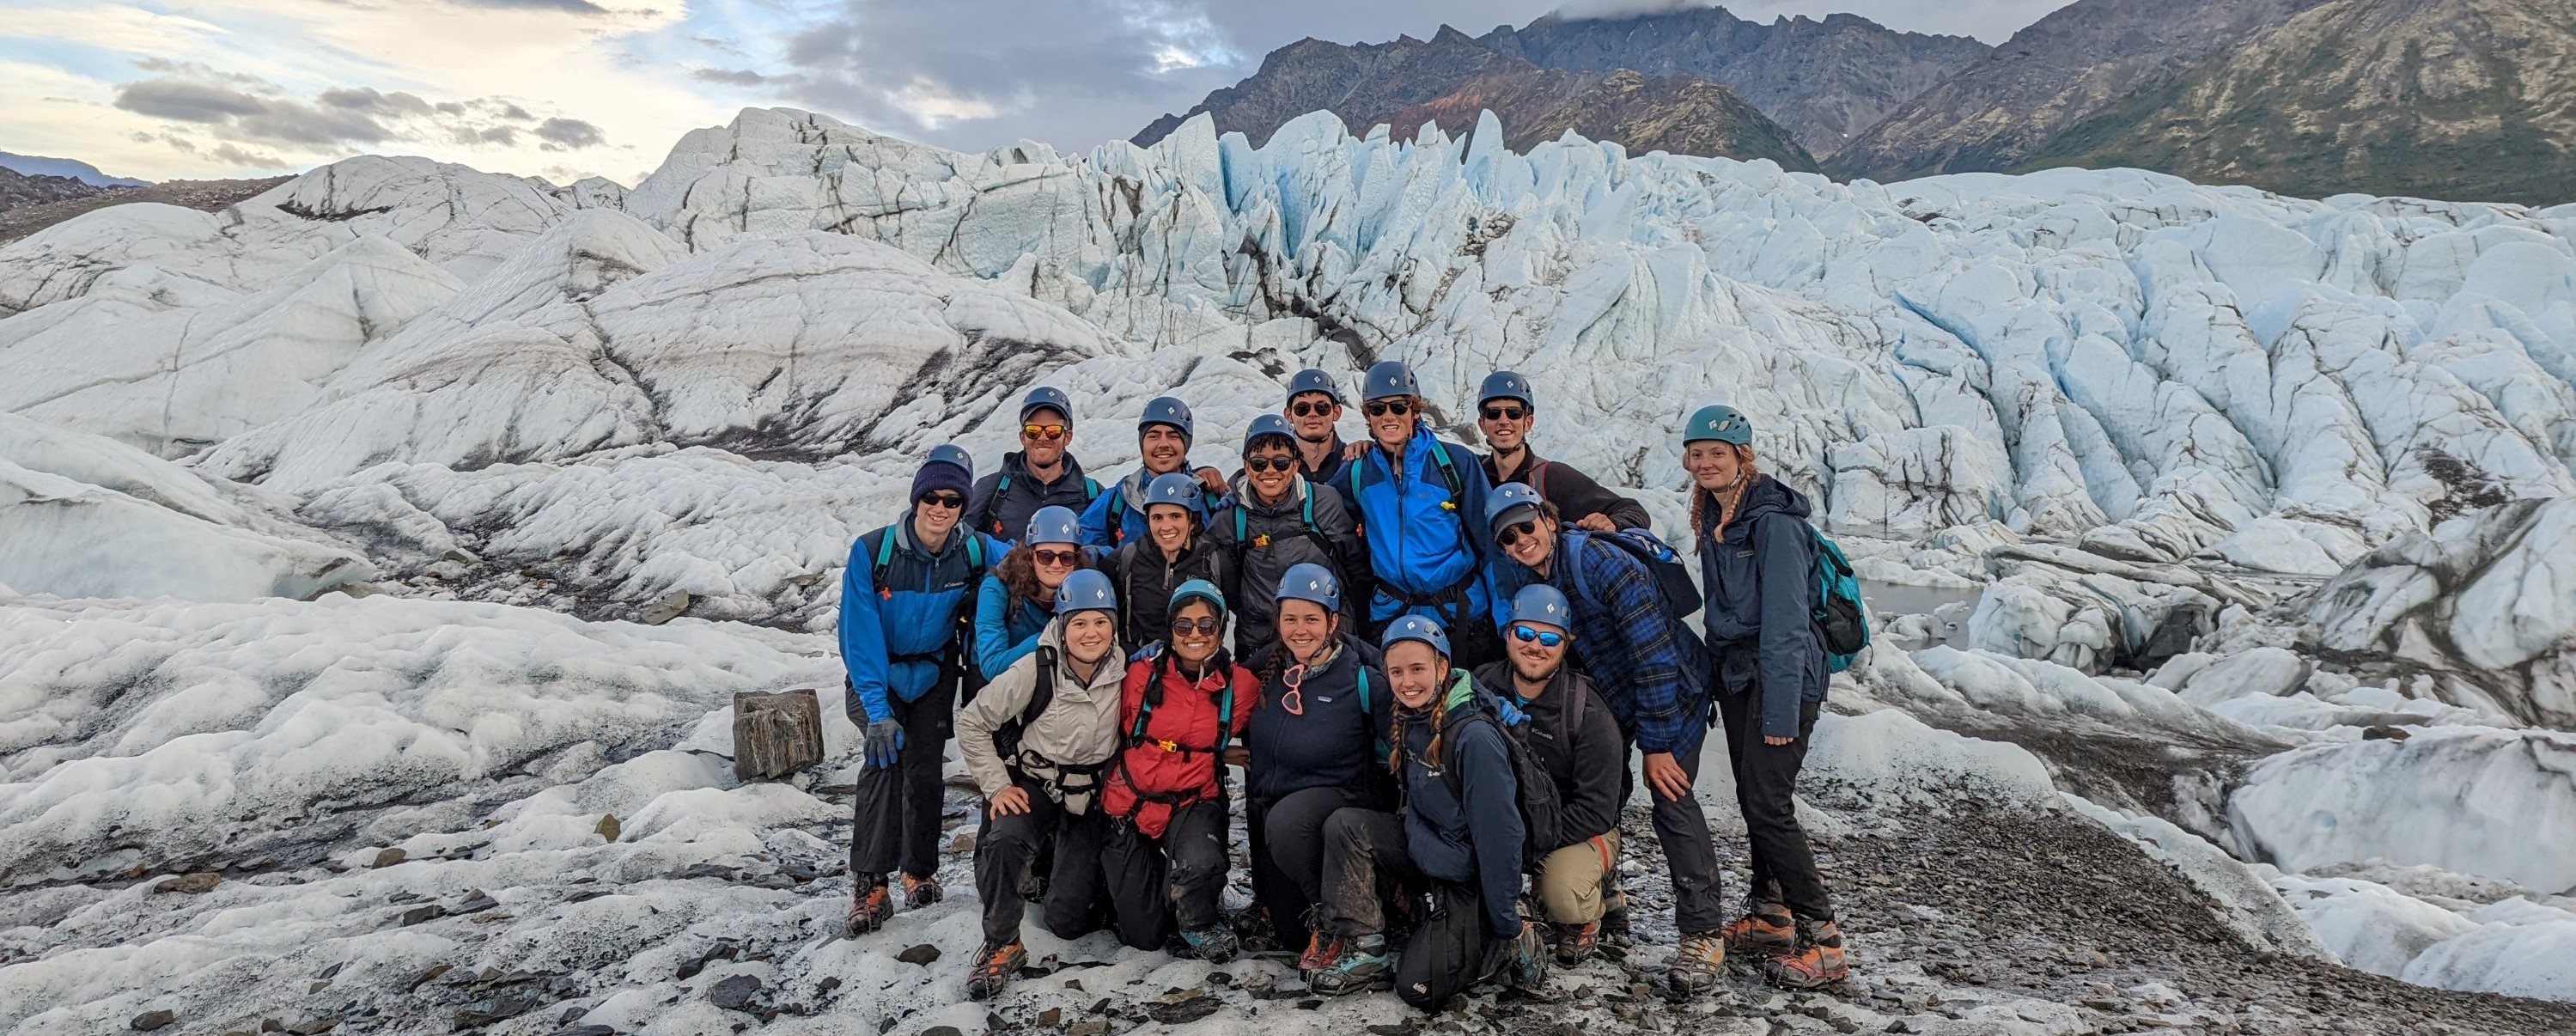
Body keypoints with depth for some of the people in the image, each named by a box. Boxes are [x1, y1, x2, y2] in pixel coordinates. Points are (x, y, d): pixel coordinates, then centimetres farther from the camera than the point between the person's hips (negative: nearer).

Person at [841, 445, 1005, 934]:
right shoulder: (872, 552, -24)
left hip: (934, 676, 2)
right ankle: (870, 885, -17)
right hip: (875, 676, -2)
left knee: (924, 768, -4)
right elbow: (860, 635, -25)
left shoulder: (977, 551, -17)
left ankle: (921, 871, 20)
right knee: (885, 755, -23)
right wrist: (877, 710, -33)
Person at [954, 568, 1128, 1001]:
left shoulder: (1124, 673, -14)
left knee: (1068, 921, -3)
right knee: (1003, 840, -35)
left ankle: (1074, 871, 32)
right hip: (1034, 785, -1)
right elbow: (971, 723, -11)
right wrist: (997, 786, -14)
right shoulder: (1035, 671, -20)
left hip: (1091, 798, 1)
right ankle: (1001, 944, -13)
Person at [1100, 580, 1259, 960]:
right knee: (1143, 936, 1)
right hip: (1133, 801, 1)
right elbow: (1121, 736, 9)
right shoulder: (1142, 674, -7)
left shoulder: (1240, 685, -7)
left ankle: (1199, 925, 0)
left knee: (1201, 864, -35)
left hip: (1194, 802, 0)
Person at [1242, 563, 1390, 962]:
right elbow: (1251, 738, 16)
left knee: (1286, 822, -38)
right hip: (1270, 806, 5)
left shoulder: (1363, 681, -16)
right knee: (1288, 933, 8)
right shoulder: (1266, 670, -3)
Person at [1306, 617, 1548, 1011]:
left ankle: (1511, 944, 9)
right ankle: (1365, 951, -7)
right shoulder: (1410, 720, -2)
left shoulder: (1474, 737, -27)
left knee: (1418, 988, -11)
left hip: (1467, 878, -7)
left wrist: (1508, 924, -19)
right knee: (1345, 826, -13)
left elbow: (1499, 831, -23)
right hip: (1422, 848, 7)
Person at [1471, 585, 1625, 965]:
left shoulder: (1587, 713, -18)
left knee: (1563, 897, -34)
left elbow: (1596, 810, -19)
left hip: (1578, 830, -4)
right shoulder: (1480, 688, -6)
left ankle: (1585, 918, 7)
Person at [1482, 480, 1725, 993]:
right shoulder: (1517, 579, -9)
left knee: (1671, 798, -16)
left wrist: (1657, 745, -24)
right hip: (1609, 698, 6)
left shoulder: (1603, 564, -29)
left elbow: (1654, 657, -27)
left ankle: (1703, 935, -9)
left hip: (1673, 691, -6)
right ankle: (1605, 915, 18)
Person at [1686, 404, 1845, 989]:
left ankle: (1822, 941, -2)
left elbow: (1786, 622, -21)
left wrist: (1780, 711, -23)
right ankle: (1768, 919, 25)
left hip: (1780, 677, -8)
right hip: (1735, 675, 8)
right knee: (1751, 799, 12)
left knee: (1769, 804, -11)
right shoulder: (1714, 518, 10)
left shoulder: (1773, 522, -17)